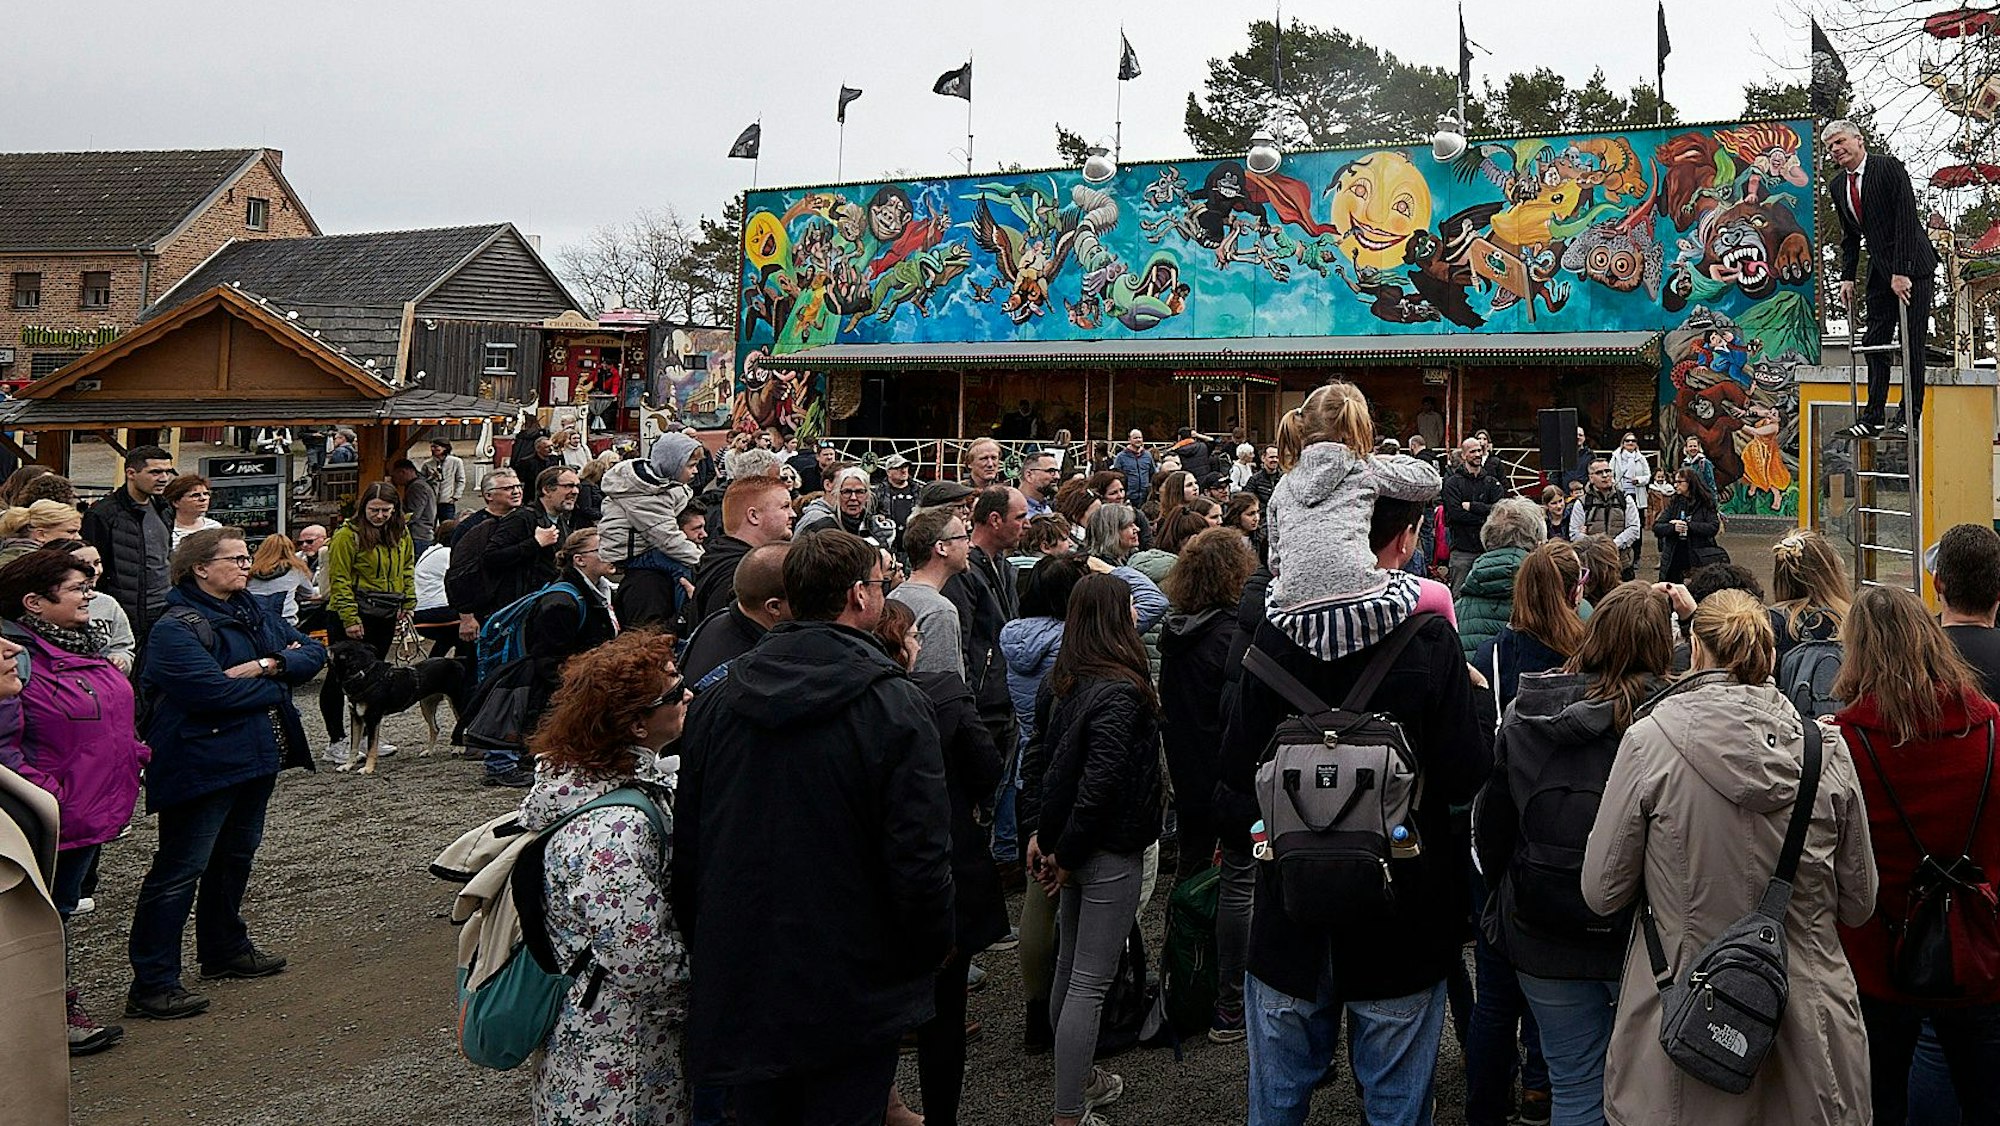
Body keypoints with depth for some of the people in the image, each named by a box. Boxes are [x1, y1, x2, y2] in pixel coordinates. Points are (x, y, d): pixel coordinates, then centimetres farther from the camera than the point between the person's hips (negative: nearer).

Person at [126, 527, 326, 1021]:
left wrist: (267, 666, -15)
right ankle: (151, 985, 0)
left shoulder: (252, 613, 11)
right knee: (180, 869, -6)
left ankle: (225, 948, 39)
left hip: (257, 757, 9)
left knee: (236, 854, 22)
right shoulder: (177, 628, -16)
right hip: (204, 766, -9)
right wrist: (279, 682, -13)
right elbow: (215, 692, -29)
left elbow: (314, 652, 6)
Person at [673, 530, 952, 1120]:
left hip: (737, 984, 5)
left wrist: (704, 949, 19)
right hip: (851, 989, -4)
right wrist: (930, 956, 1)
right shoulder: (896, 705, -16)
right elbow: (921, 856, -16)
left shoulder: (716, 701, 0)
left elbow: (685, 846, 7)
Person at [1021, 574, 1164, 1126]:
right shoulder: (1120, 691, -21)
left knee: (1069, 970, 20)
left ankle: (1078, 1077, 37)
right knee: (1090, 985, -1)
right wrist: (1067, 852, -15)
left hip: (1073, 847, 8)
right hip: (1109, 852, -8)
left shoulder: (1059, 681, 3)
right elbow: (1099, 782, -25)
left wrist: (1041, 832, 8)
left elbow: (1036, 756, 8)